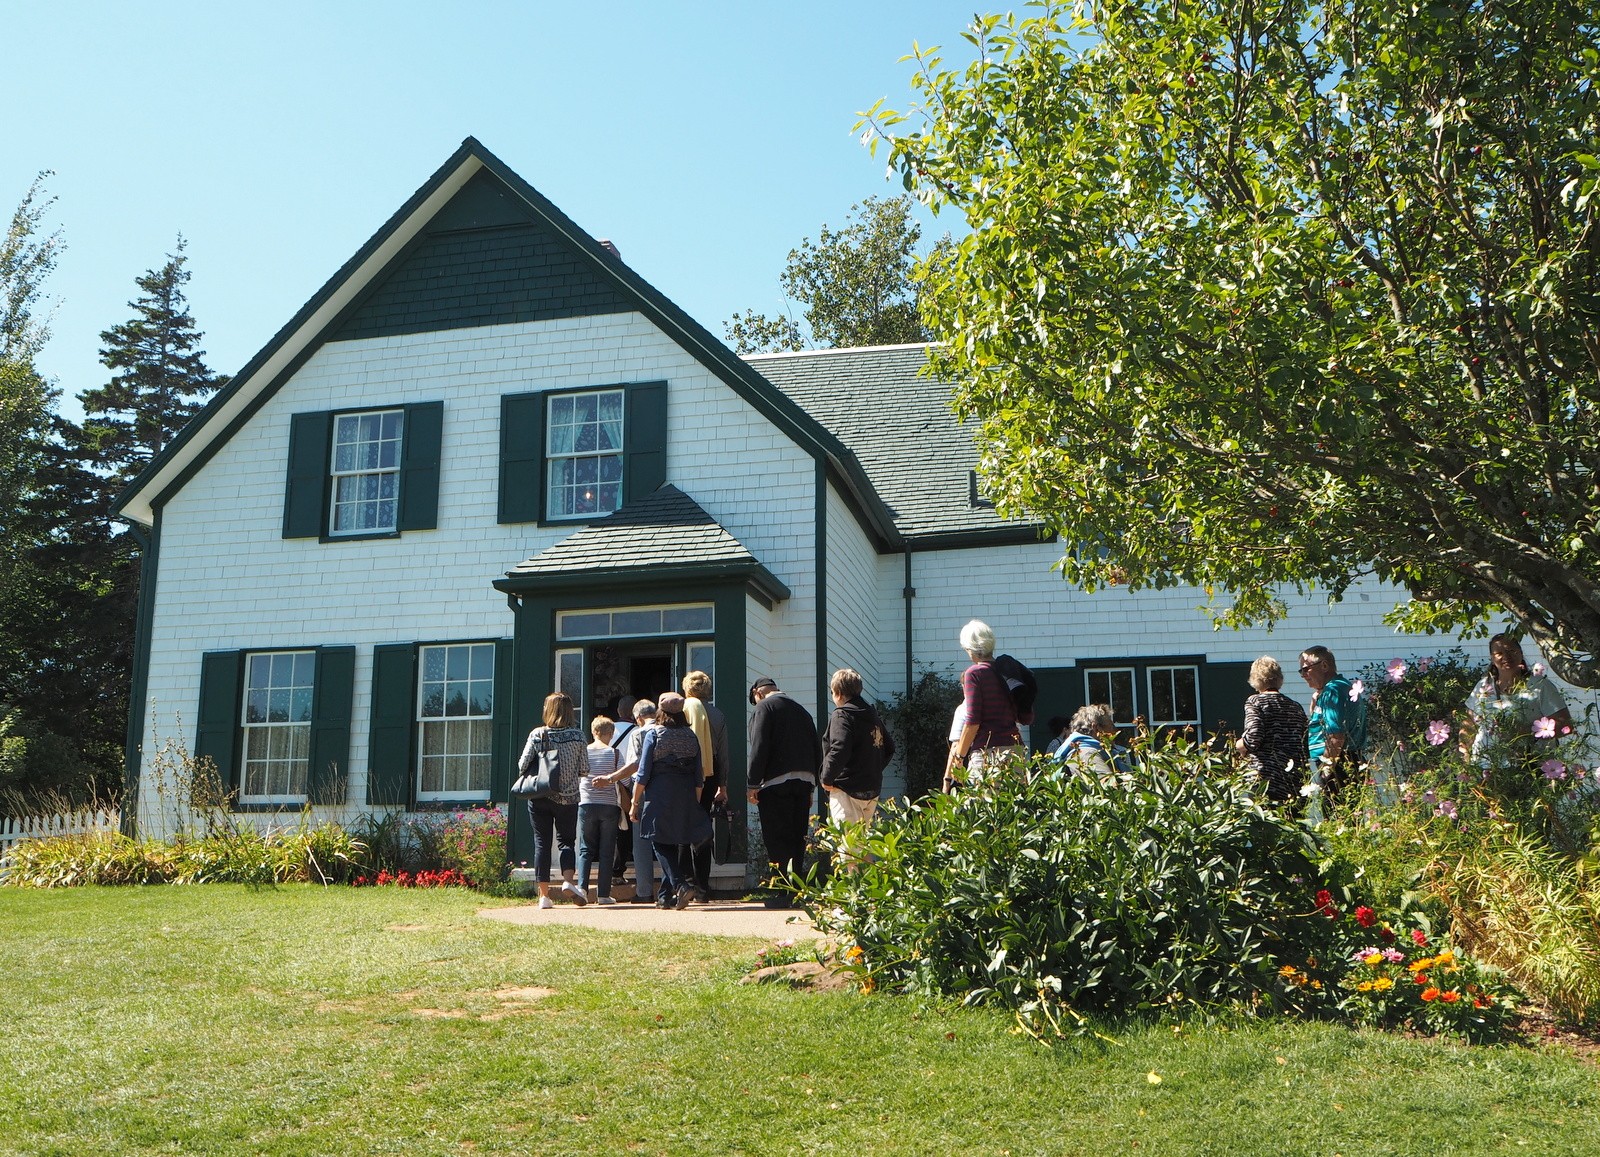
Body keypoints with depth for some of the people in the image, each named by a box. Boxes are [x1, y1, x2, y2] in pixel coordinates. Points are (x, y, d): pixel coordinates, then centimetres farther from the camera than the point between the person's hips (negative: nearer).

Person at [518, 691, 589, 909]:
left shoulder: (537, 734, -5)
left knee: (542, 843, 7)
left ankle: (544, 895, 7)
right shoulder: (577, 736, -4)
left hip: (539, 797, 0)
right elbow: (584, 769, -2)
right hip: (568, 797, 0)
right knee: (566, 840, 12)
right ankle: (568, 881, -11)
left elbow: (523, 765, -7)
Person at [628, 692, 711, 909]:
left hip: (659, 797, -4)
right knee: (676, 844, 12)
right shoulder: (691, 736, 7)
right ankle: (665, 896, 17)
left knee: (661, 844, 2)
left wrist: (635, 803, 1)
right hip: (685, 799, 4)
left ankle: (681, 885, -18)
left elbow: (643, 774, -6)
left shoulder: (653, 734, -4)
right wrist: (695, 804, 16)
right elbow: (699, 776, 8)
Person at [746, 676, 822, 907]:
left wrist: (752, 784, -12)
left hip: (776, 782, -6)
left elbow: (759, 747, -12)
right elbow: (817, 750, 18)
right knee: (797, 840, 10)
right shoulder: (801, 710, 21)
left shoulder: (763, 707, 0)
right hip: (805, 781, 6)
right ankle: (795, 891, 11)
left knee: (777, 841, -3)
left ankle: (780, 893, -6)